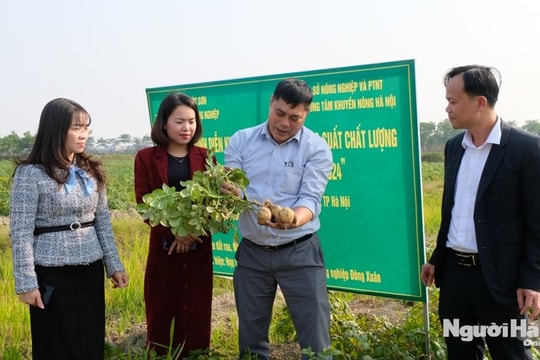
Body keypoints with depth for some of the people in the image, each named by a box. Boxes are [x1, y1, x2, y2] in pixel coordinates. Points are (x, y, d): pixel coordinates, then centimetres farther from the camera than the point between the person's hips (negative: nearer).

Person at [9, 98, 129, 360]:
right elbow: (20, 233, -10)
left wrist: (114, 265, 9)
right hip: (52, 275, -5)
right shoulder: (30, 174, -11)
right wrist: (26, 282, -12)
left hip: (91, 271, 5)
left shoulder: (91, 171, 5)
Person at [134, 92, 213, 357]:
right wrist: (174, 232, -16)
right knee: (162, 313, 5)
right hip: (163, 246, -1)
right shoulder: (146, 158, 1)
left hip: (199, 246, 2)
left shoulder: (204, 157, 7)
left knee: (196, 312, 7)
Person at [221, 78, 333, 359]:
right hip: (252, 252, 3)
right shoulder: (241, 141, 0)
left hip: (299, 252, -2)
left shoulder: (317, 148, -7)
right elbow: (232, 192, -4)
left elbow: (310, 199, -16)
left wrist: (292, 220, -38)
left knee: (315, 337, 3)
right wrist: (229, 193, -29)